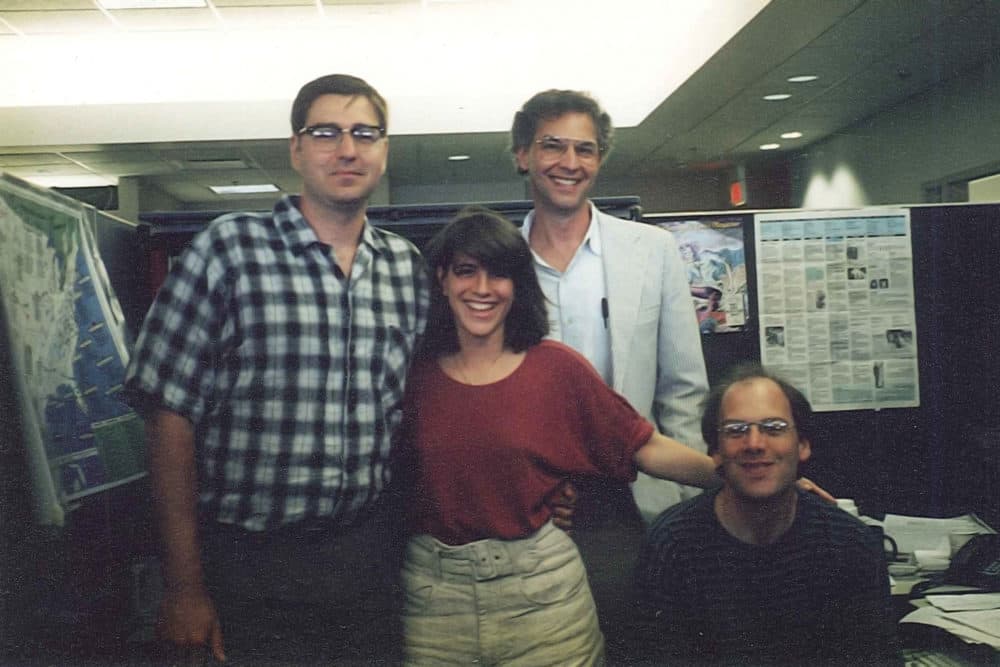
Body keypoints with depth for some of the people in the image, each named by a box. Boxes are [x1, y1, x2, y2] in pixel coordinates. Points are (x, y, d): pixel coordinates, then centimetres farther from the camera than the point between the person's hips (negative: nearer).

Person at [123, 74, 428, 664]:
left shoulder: (408, 267, 4)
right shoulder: (229, 248, -8)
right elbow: (170, 414, -10)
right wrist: (185, 588, -10)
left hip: (364, 551, 4)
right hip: (244, 556, -3)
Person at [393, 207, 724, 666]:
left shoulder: (556, 366, -5)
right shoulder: (415, 371, -1)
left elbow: (645, 448, -4)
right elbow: (386, 477, 8)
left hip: (540, 587, -1)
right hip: (433, 591, 1)